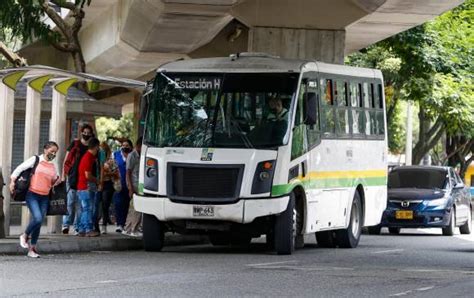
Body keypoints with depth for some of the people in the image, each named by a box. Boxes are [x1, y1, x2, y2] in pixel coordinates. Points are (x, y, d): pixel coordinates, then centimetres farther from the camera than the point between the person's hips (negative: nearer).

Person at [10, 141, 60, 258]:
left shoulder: (54, 166, 14)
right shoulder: (35, 160, -1)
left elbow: (54, 182, 25)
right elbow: (20, 168, 0)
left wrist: (57, 180, 3)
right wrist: (13, 181, -6)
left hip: (44, 197, 5)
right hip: (32, 195, -5)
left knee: (39, 222, 4)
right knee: (37, 218, -21)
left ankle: (32, 249, 13)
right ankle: (25, 236, 7)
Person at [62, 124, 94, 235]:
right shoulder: (74, 144, 4)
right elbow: (66, 160, 5)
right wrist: (63, 176, -2)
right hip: (72, 178, -2)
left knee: (80, 205, 2)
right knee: (70, 202, -7)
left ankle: (77, 227, 6)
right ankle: (66, 224, -3)